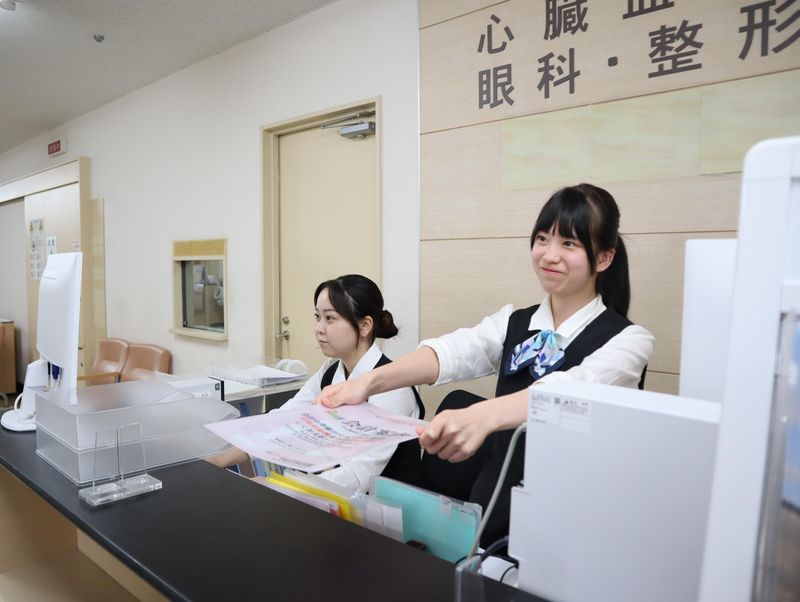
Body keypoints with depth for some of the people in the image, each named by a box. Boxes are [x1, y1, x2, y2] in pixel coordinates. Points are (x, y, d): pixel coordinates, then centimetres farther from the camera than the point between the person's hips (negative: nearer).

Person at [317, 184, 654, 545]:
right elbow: (456, 351, -13)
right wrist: (371, 381, -31)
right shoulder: (513, 324, 5)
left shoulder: (628, 340, -8)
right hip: (492, 517, 4)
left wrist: (481, 417, -46)